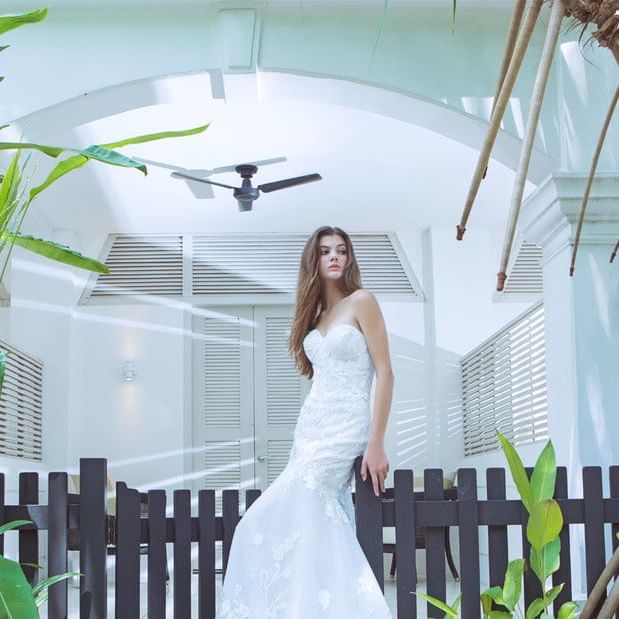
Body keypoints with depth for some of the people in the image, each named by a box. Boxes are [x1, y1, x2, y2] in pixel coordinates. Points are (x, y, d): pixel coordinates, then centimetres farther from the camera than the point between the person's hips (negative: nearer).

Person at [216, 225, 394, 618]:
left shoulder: (362, 301, -4)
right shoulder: (316, 313, 18)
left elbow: (385, 373, -9)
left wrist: (376, 444, -15)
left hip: (345, 429, -7)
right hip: (311, 427, 7)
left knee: (268, 524, -15)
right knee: (324, 532, 0)